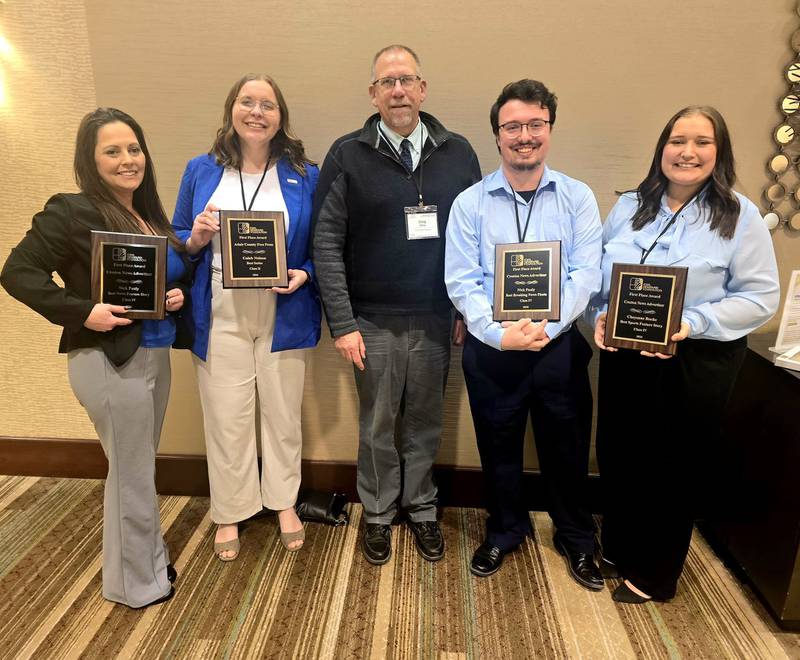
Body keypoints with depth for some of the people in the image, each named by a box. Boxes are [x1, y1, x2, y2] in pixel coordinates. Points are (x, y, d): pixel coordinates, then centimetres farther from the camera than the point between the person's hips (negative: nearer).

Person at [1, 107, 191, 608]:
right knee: (132, 474, 5)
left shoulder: (152, 217, 10)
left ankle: (150, 560, 40)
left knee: (141, 468, 21)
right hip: (110, 360, -7)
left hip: (155, 355, 7)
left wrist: (180, 294, -3)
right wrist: (82, 311, -20)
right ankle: (136, 583, 27)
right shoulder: (71, 212, -11)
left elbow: (178, 273, 18)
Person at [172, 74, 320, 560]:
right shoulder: (202, 171, 5)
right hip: (221, 317, 1)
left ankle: (285, 502, 35)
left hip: (283, 316, 0)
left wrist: (304, 274, -14)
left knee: (283, 414, 12)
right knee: (226, 419, 7)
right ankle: (230, 513, 30)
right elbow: (177, 243, 11)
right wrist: (195, 239, -11)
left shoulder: (304, 175, 2)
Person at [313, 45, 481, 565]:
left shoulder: (458, 152, 4)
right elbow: (328, 243, -5)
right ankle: (378, 514, 34)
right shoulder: (347, 155, -2)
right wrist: (343, 323, -10)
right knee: (377, 426, 12)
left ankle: (421, 507, 37)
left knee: (425, 422, 15)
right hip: (374, 321, -1)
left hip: (436, 320, 2)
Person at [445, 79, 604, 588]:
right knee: (499, 449, 15)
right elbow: (461, 281, -7)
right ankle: (504, 532, 40)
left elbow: (586, 274, -7)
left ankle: (577, 539, 39)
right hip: (491, 349, 0)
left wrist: (545, 326, -20)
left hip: (560, 346, 0)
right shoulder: (470, 203, -1)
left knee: (567, 449, 14)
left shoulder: (578, 198, 1)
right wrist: (498, 333, -19)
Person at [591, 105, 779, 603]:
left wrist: (692, 324, -21)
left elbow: (760, 297, -8)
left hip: (696, 364, -3)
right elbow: (597, 273, 9)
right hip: (623, 357, 4)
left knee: (674, 469, 11)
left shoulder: (740, 216, -5)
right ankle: (617, 548, 40)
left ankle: (654, 575, 33)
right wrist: (600, 315, -10)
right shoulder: (629, 207, 7)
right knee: (618, 458, 15)